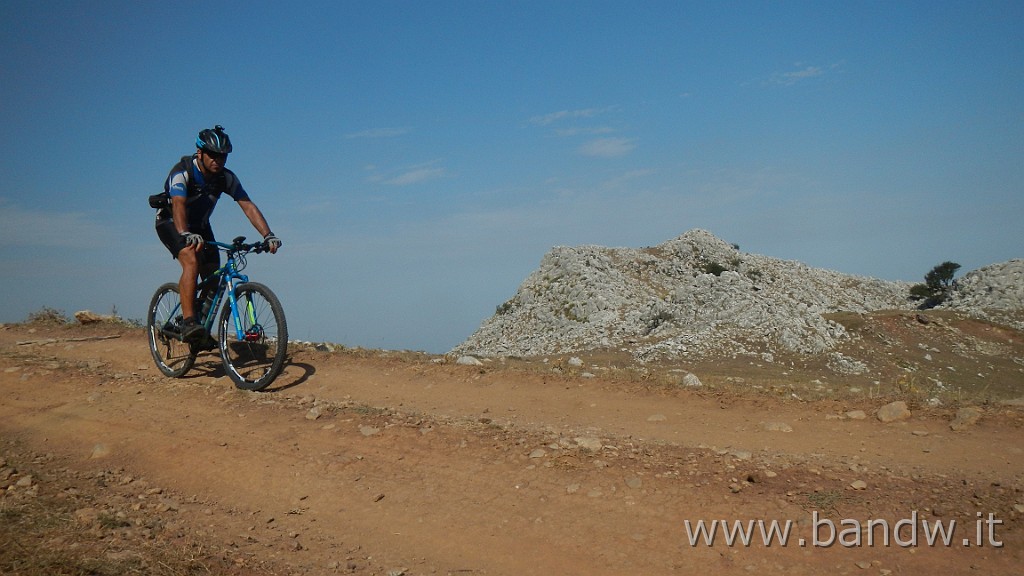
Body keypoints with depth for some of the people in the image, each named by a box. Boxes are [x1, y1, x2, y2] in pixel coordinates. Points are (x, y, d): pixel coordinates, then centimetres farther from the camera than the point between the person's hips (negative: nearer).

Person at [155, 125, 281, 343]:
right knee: (192, 261, -32)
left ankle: (203, 331, 16)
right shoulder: (182, 172, -28)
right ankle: (188, 323, -36)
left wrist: (268, 235, -36)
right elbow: (178, 205, -43)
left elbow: (248, 206, -22)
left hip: (199, 225, 5)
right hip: (170, 223, -5)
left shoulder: (227, 178, -16)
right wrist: (186, 235, -62)